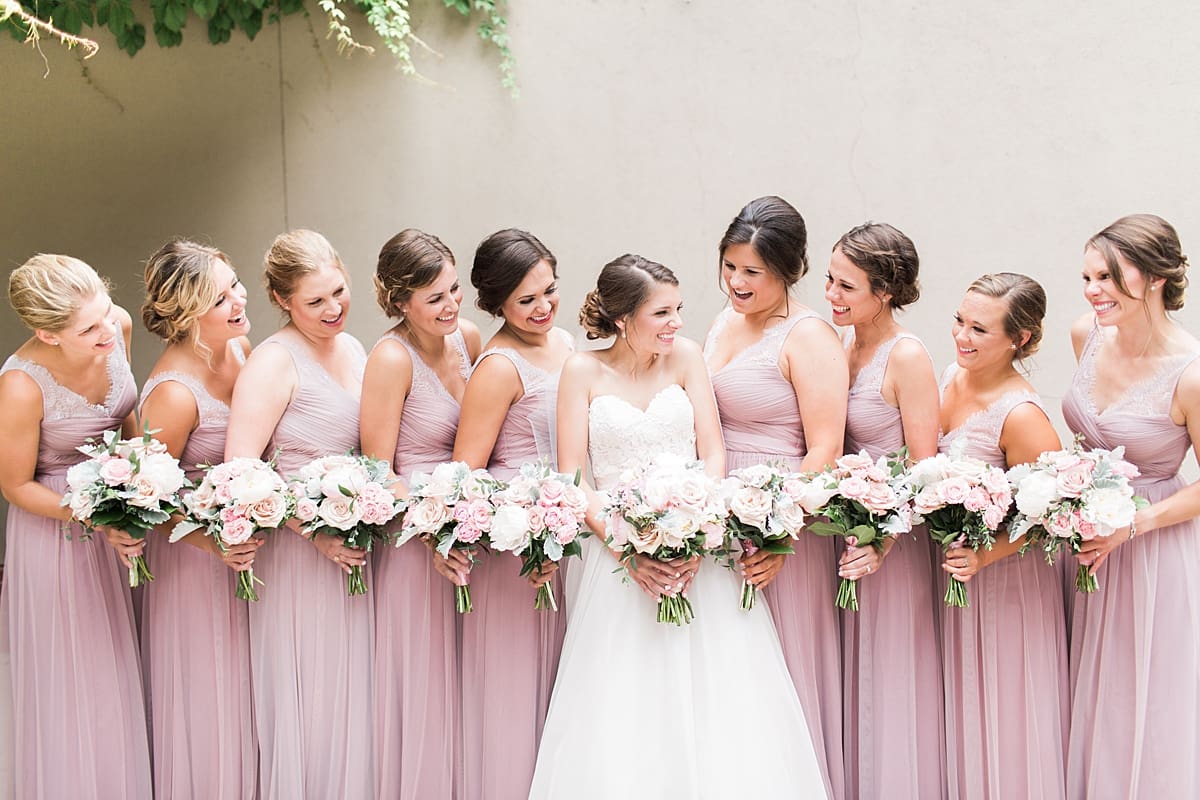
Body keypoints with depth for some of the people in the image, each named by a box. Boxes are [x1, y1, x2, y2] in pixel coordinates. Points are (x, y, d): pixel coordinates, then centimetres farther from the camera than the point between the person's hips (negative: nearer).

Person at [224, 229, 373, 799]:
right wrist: (316, 530, -21)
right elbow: (239, 468, -20)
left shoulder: (351, 348, 9)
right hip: (297, 554, -7)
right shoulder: (274, 361, -13)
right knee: (306, 703, 3)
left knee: (352, 696, 14)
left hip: (354, 548, 7)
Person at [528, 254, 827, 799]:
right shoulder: (584, 371, 0)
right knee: (620, 708, -4)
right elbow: (571, 477, -3)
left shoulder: (684, 356, 5)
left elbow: (713, 455, 2)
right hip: (619, 559, -1)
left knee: (712, 699, -2)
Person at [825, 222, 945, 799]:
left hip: (889, 545, -7)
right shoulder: (840, 348, 6)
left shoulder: (907, 358, -14)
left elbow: (925, 469, -15)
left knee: (886, 683, 3)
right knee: (845, 682, 14)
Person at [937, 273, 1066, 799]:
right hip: (952, 565, 7)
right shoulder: (952, 377, -3)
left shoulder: (1022, 415, -26)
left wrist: (984, 555, -31)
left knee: (1000, 712, 9)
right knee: (960, 710, 20)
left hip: (1004, 577, -7)